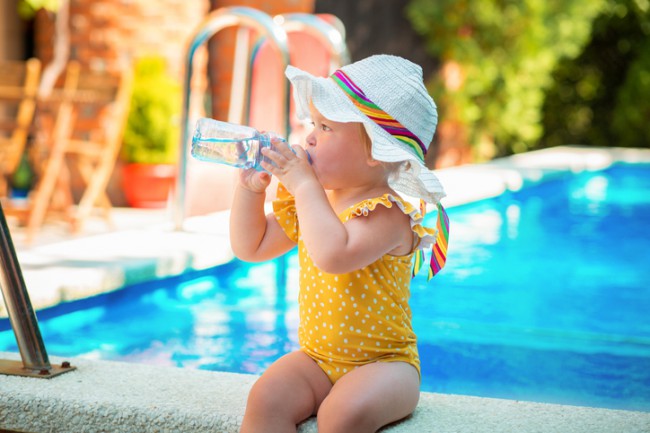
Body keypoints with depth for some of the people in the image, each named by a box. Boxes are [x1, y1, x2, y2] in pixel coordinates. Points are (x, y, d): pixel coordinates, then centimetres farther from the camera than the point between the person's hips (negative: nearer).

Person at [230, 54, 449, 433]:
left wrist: (304, 184, -27)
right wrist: (251, 188, 3)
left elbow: (332, 256, -37)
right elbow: (251, 247, 18)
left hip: (383, 359, -6)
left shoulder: (388, 212, -17)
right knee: (266, 399, -20)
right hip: (316, 358, 6)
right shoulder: (312, 203, 8)